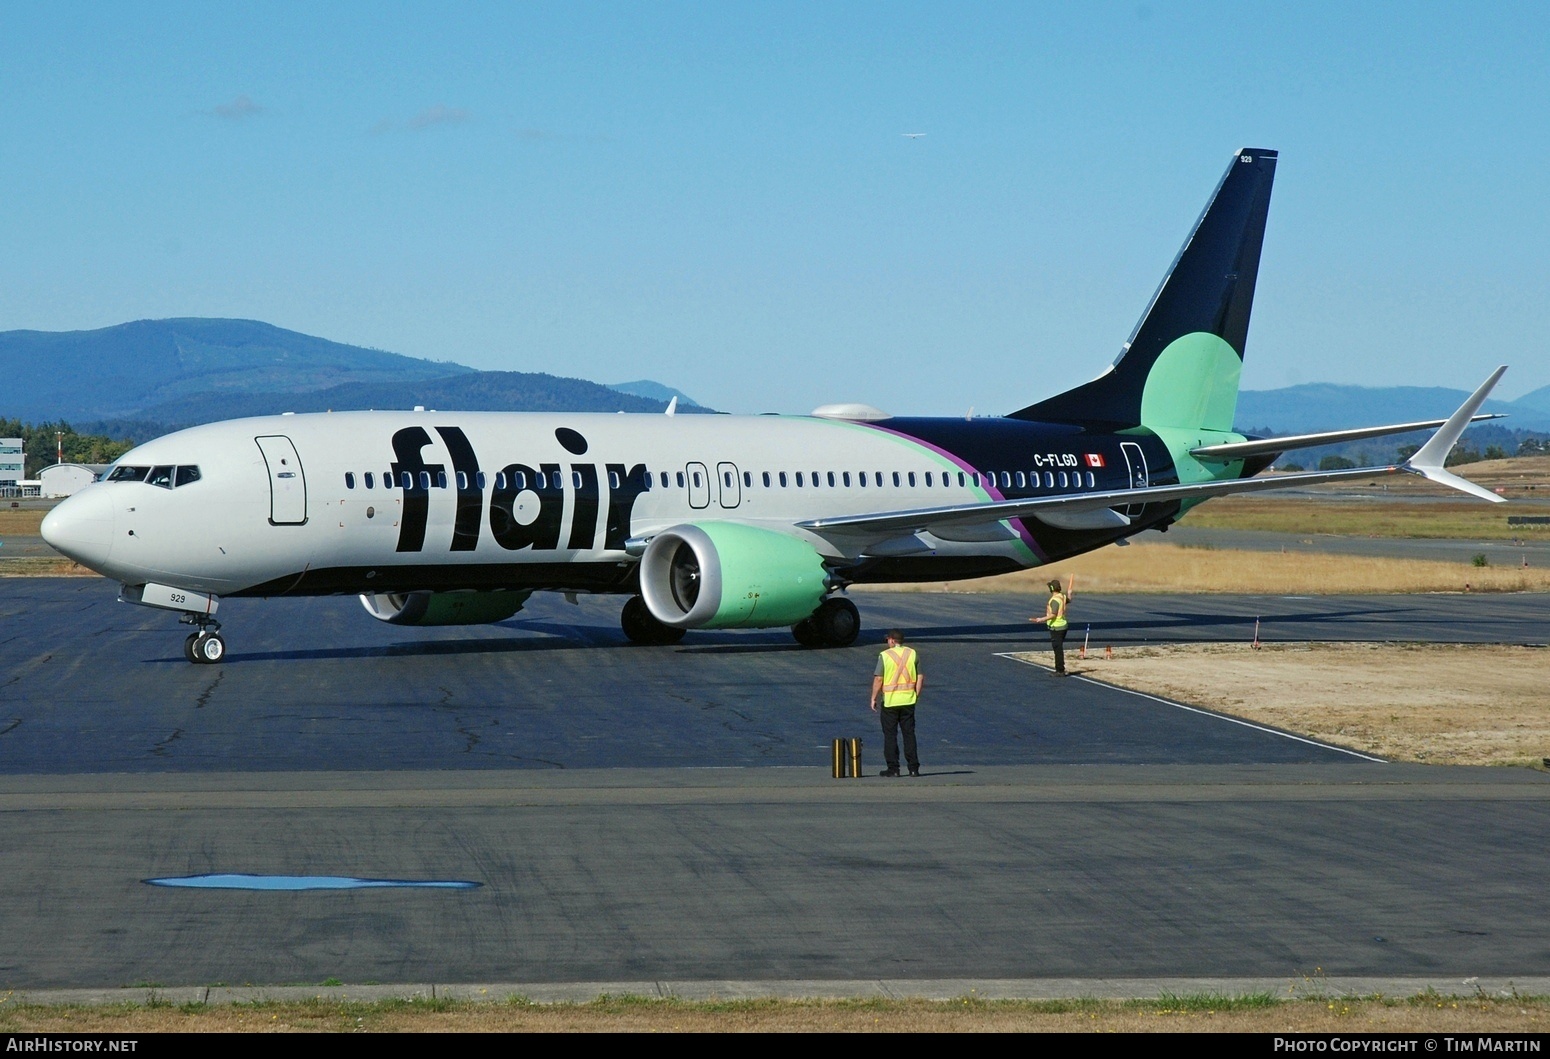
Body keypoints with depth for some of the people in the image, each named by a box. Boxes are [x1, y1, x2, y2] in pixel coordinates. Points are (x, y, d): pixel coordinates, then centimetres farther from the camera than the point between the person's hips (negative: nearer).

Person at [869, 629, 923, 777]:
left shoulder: (885, 655, -8)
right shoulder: (912, 654, 3)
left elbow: (878, 679, -10)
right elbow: (920, 677, 4)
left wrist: (873, 698, -2)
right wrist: (916, 695, 12)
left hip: (890, 700, -3)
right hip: (908, 700, 3)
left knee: (890, 735, 4)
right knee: (909, 734, 9)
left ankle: (893, 768, 1)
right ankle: (913, 767, 6)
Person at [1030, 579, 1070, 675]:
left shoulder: (1055, 600, -20)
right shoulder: (1063, 596, 8)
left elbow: (1053, 615, -26)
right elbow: (1069, 600, 32)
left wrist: (1041, 619, -30)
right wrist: (1069, 595, 55)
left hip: (1056, 627, -10)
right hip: (1063, 625, 10)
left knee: (1058, 649, -7)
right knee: (1059, 649, 17)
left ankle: (1060, 671, -6)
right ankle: (1059, 670, 22)